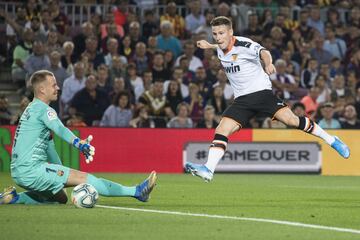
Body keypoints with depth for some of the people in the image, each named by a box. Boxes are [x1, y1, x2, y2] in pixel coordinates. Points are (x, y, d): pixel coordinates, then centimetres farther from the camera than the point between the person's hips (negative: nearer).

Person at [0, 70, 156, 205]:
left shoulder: (32, 109, 21)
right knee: (83, 178, -14)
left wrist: (60, 171, 29)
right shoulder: (43, 109, -11)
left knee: (60, 199, 24)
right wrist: (79, 143, -47)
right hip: (32, 170, -10)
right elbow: (60, 130, -31)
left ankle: (15, 198, 13)